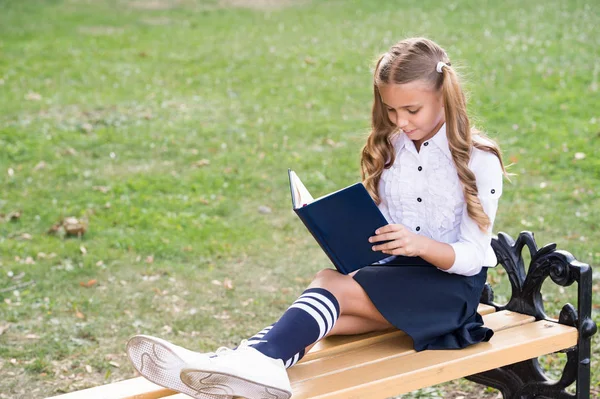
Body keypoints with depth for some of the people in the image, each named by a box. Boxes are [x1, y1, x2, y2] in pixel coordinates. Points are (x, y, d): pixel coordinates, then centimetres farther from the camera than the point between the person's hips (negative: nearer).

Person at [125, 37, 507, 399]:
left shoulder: (479, 161, -7)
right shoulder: (387, 150, 10)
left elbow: (473, 256, -11)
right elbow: (376, 225, 9)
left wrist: (421, 245, -30)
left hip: (453, 281, -5)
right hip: (394, 272, 5)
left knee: (330, 284, -31)